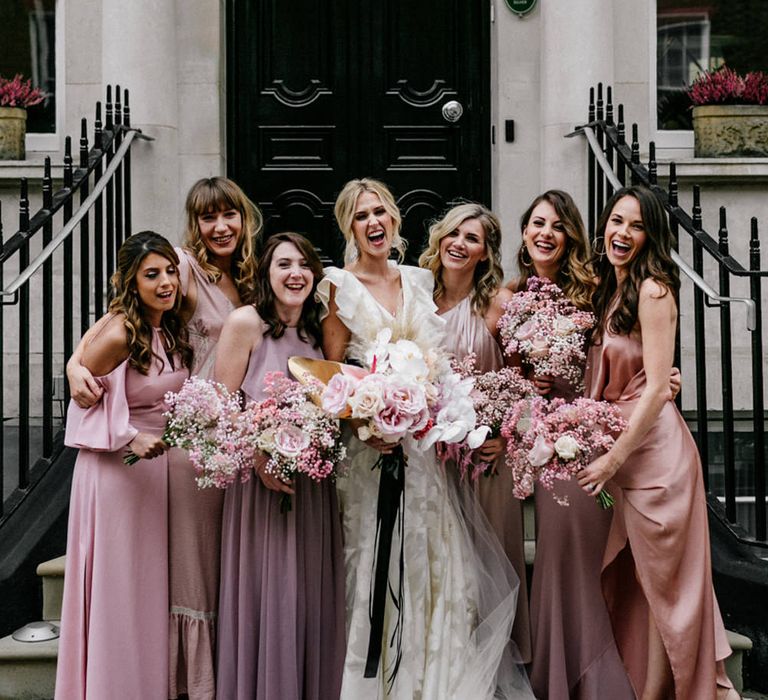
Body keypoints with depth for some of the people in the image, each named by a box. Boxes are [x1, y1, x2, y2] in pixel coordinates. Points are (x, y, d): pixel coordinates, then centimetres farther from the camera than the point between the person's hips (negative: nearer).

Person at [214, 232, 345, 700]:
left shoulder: (318, 329, 9)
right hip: (261, 475, -5)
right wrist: (259, 458, -20)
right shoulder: (245, 322, -8)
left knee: (312, 596, 10)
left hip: (314, 483, 5)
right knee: (265, 595, 0)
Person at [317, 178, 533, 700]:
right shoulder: (339, 285, -1)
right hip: (372, 444, -4)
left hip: (429, 439, 4)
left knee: (438, 560, 4)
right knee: (382, 563, -3)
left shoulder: (420, 281, 13)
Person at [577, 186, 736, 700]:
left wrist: (615, 457, -19)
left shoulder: (652, 291, -13)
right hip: (617, 449, 9)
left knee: (663, 579, 2)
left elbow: (657, 387, -19)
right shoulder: (609, 292, 13)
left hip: (653, 446, -9)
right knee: (629, 580, 16)